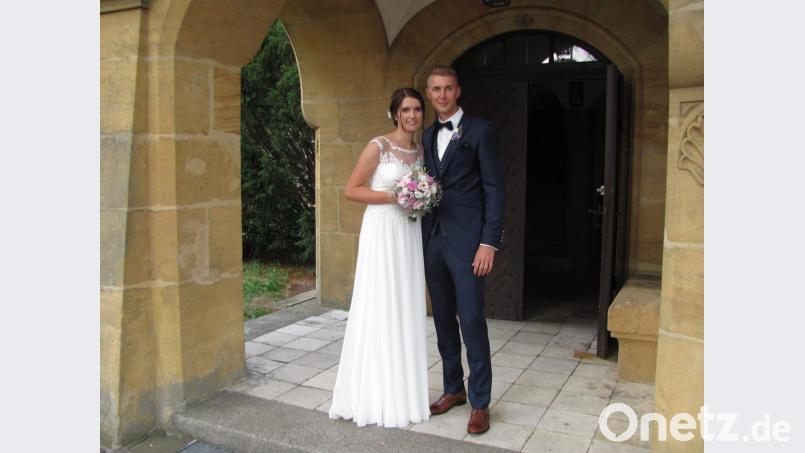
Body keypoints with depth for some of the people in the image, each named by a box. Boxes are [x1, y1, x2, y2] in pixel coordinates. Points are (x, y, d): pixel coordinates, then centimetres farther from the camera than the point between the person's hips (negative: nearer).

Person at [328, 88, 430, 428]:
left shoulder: (421, 151, 12)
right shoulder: (378, 146, -7)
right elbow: (352, 190, -10)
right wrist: (392, 197, -16)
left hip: (409, 233, 6)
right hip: (381, 232, -6)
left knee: (406, 310, 9)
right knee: (380, 309, -3)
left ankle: (404, 392, 21)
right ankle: (378, 397, 10)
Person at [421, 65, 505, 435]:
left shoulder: (479, 131, -3)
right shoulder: (427, 135, 15)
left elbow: (494, 189, -8)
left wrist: (489, 242, -15)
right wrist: (423, 235, 8)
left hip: (466, 240, -6)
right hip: (432, 239, 6)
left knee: (472, 321, -4)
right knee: (443, 320, 13)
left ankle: (480, 402, 9)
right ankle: (453, 389, 28)